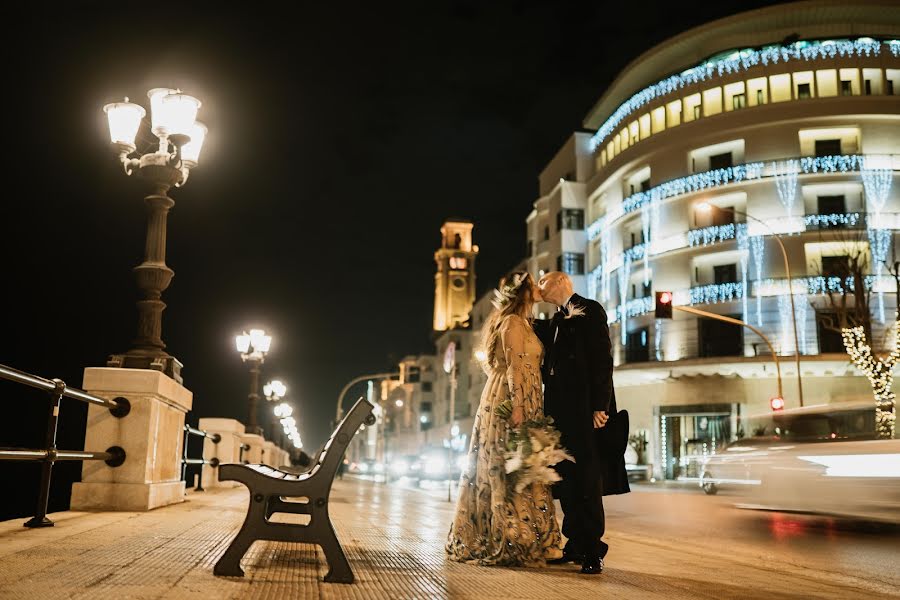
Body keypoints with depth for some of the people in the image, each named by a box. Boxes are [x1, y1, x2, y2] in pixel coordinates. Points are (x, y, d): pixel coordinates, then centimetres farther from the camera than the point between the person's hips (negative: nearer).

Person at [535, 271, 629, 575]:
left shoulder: (589, 310, -2)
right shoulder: (555, 321, 23)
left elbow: (602, 358, -10)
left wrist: (600, 406, -18)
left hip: (583, 408, -8)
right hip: (560, 408, 8)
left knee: (586, 481, -6)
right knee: (566, 480, 8)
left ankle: (593, 550, -1)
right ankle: (576, 545, 15)